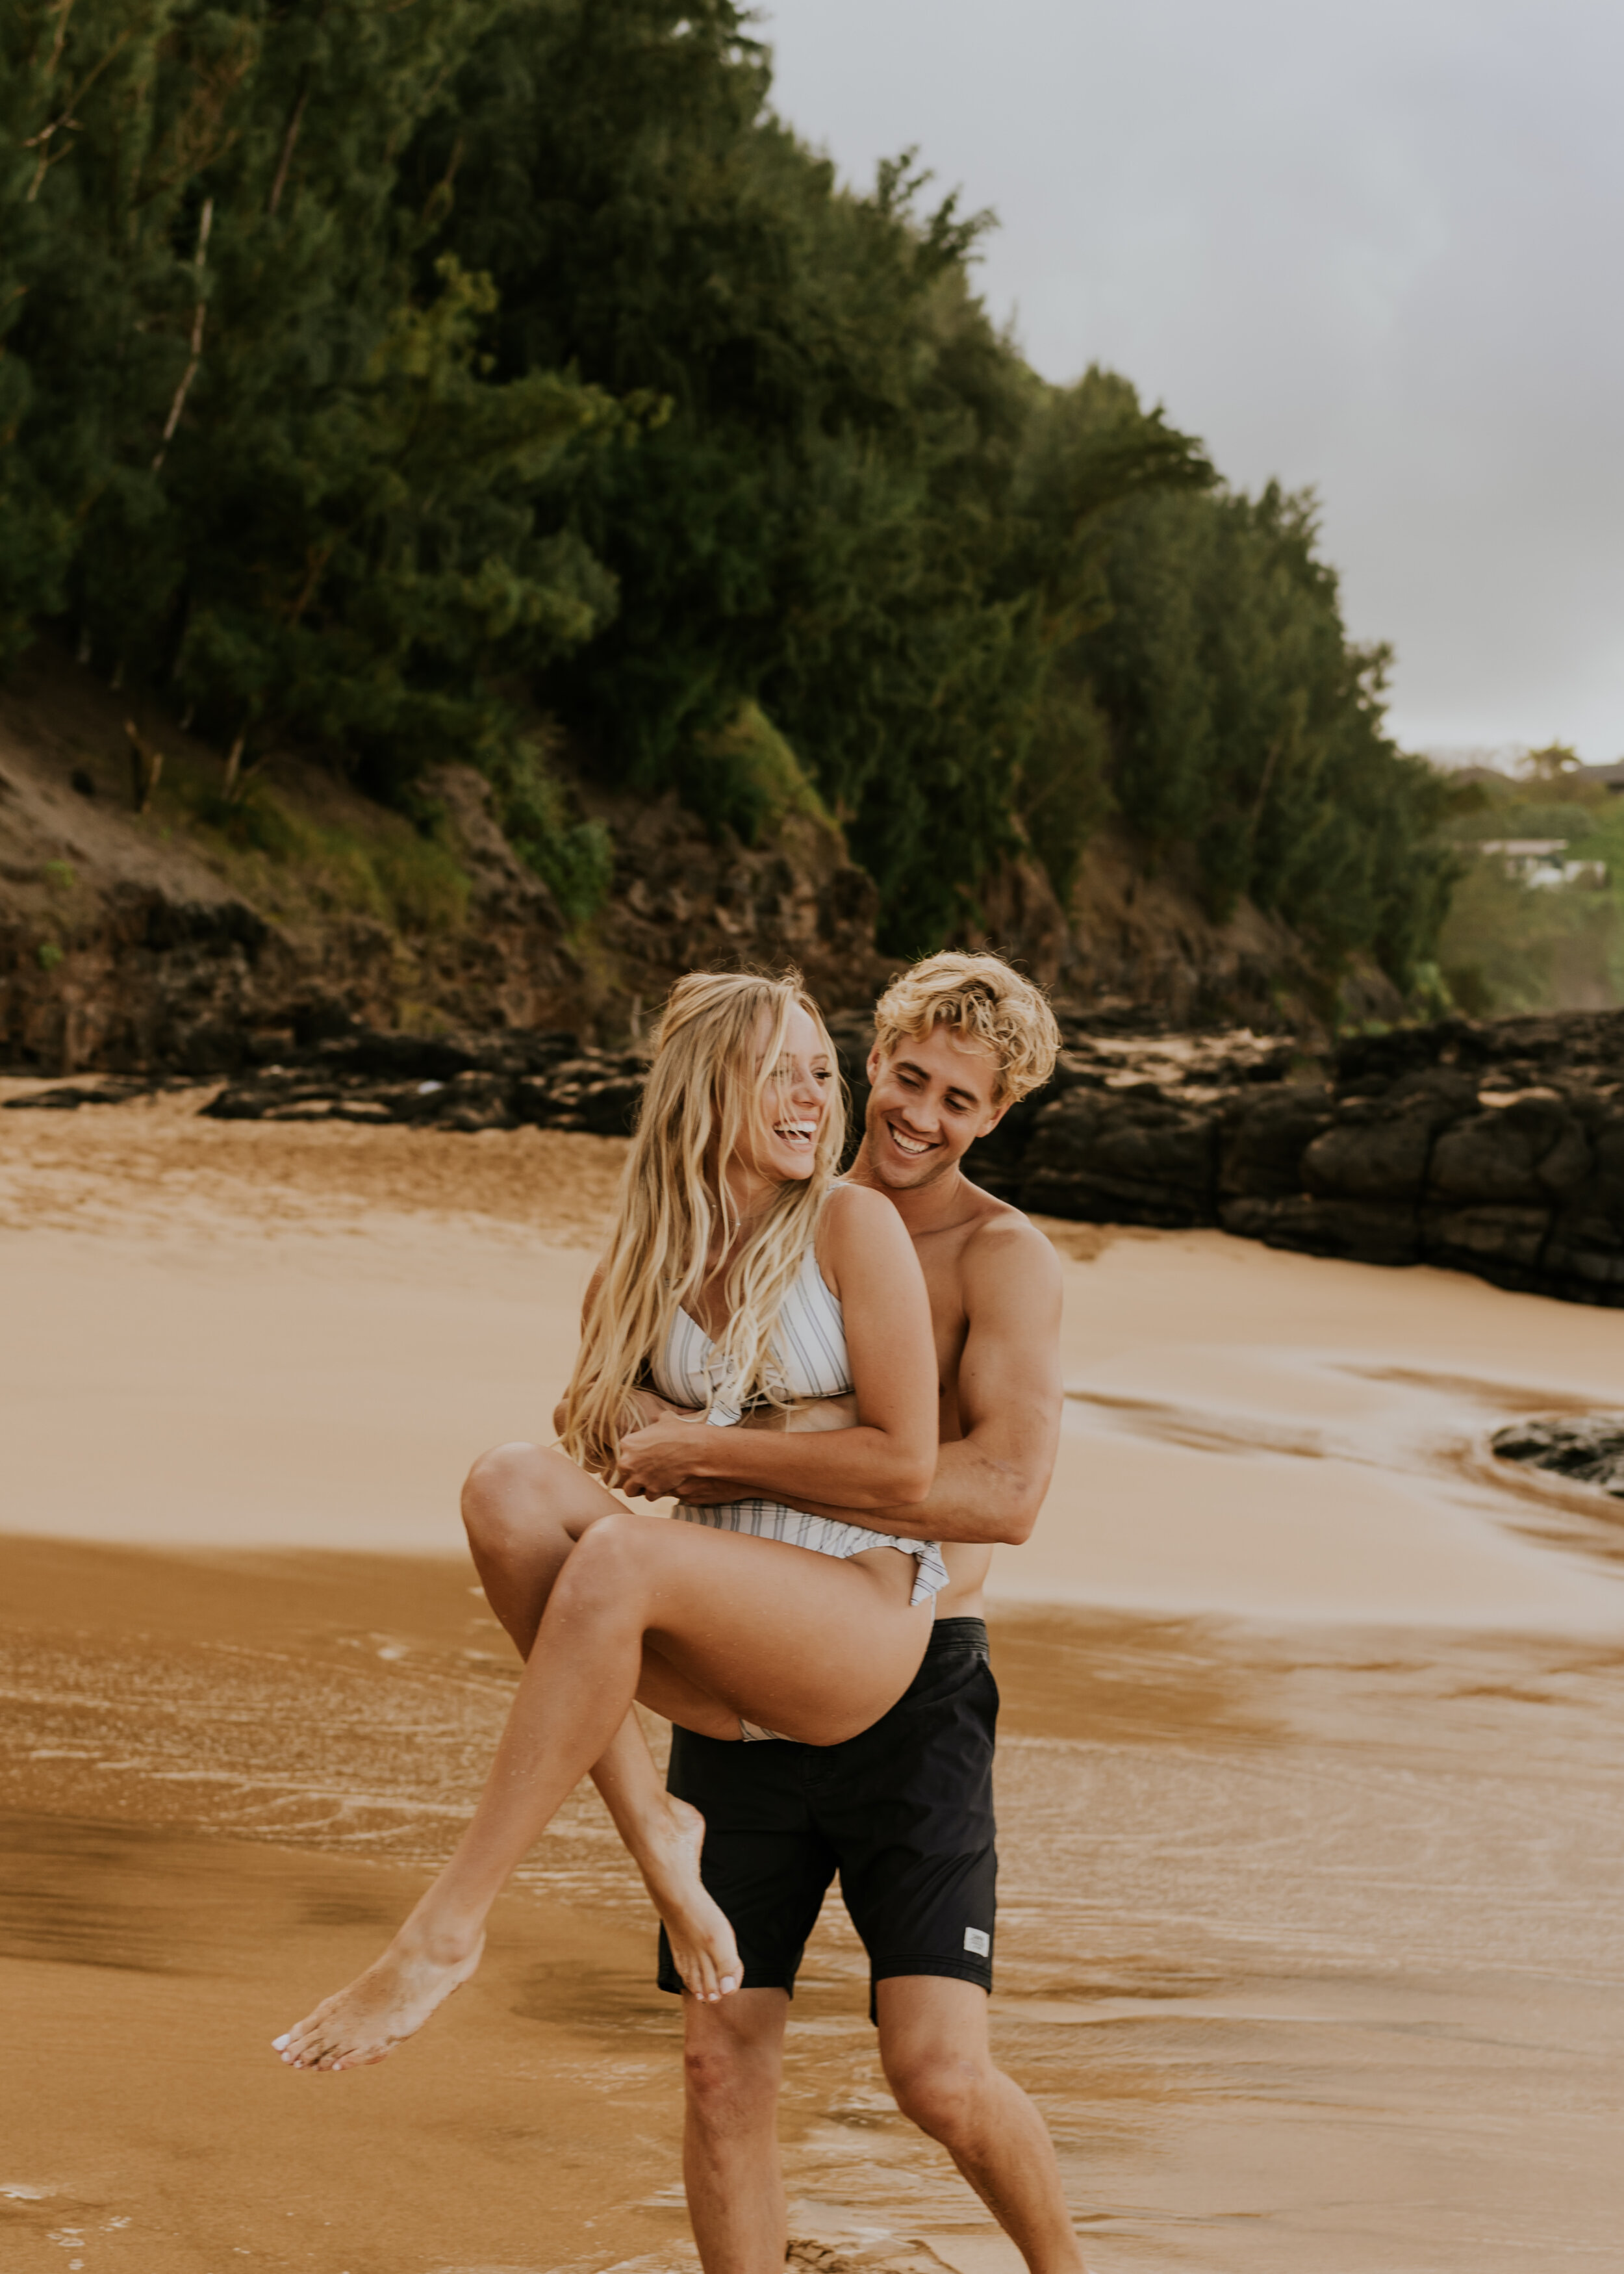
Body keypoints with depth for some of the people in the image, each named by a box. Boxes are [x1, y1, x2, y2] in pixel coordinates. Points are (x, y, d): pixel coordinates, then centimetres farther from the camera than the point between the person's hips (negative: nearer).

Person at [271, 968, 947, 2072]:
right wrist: (635, 1424, 1)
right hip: (725, 1661, 5)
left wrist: (701, 1450, -7)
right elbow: (600, 1417, 24)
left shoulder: (853, 1225, -4)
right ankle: (655, 1828, -20)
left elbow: (907, 1461, -10)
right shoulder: (657, 1259, 11)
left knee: (615, 1556, -33)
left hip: (865, 1621, -5)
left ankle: (447, 1931, -28)